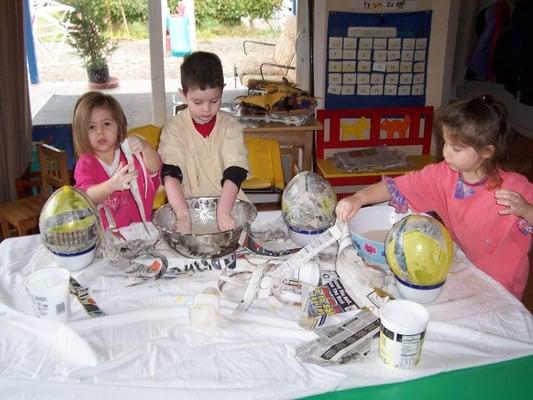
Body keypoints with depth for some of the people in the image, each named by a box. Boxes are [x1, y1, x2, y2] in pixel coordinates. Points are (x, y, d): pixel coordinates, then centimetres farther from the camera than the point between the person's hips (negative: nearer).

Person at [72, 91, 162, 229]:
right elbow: (87, 196, -18)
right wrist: (112, 185, -38)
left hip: (138, 226, 1)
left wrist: (144, 147, -33)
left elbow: (154, 168, -12)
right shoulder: (85, 164, -1)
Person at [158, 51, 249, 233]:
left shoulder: (230, 126, 0)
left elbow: (235, 172, -10)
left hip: (227, 202, 0)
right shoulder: (174, 129, -1)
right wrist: (182, 215, -28)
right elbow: (170, 174, -13)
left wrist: (223, 212, -25)